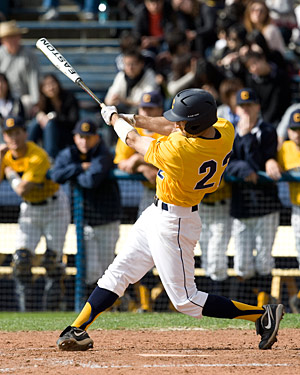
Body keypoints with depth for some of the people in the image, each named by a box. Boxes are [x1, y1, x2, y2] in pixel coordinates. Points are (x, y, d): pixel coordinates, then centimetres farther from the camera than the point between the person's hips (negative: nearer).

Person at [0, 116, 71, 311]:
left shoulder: (38, 156, -26)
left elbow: (21, 189, -30)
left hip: (55, 207, -6)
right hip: (29, 209, 6)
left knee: (52, 261, -9)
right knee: (22, 259, -6)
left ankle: (51, 309, -3)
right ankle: (24, 308, -1)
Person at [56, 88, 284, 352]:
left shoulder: (178, 152, -32)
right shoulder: (225, 132, -11)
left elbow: (133, 140, -12)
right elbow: (172, 129, 9)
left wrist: (114, 118, 7)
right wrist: (136, 119, 8)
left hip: (172, 224, -10)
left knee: (186, 300, -1)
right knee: (118, 273, 14)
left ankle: (263, 315, 2)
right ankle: (78, 330, 18)